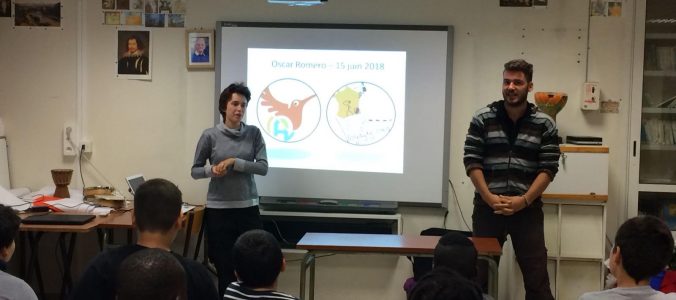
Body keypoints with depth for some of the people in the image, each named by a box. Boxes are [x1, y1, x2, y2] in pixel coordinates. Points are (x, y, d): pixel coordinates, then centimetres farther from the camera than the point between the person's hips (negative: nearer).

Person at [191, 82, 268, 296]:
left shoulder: (254, 133, 2)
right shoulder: (210, 136, -2)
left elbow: (263, 167, -6)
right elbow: (195, 171, 4)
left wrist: (234, 162, -17)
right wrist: (211, 170, -16)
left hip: (248, 208, 1)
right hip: (218, 209, -1)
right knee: (225, 270, 2)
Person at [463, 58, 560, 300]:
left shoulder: (544, 125, 1)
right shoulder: (482, 119, 2)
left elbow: (548, 169, -3)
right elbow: (472, 162, -2)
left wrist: (523, 201, -13)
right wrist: (490, 198, -12)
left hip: (527, 208, -1)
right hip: (487, 207, 1)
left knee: (537, 278, 0)